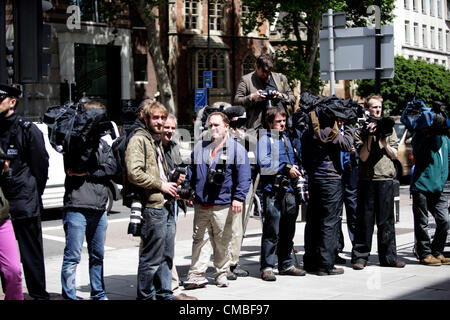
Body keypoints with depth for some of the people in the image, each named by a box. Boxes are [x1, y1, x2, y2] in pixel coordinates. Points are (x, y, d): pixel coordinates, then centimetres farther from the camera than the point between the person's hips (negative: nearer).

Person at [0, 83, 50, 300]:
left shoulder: (28, 130, -3)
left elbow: (41, 165, 0)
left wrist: (33, 194, 1)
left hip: (24, 204, -4)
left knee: (31, 253, 2)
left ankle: (39, 294, 11)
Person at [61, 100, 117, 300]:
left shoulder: (103, 144, 15)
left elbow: (111, 168, 0)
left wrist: (86, 173, -10)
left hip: (99, 209, 6)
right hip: (77, 207, -6)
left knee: (97, 255, 15)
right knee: (73, 256, -5)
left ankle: (98, 294, 25)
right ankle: (69, 297, 1)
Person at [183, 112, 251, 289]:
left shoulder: (236, 148, 2)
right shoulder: (199, 148, 15)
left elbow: (243, 175, -4)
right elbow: (191, 172, 21)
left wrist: (239, 198, -12)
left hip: (223, 204, -3)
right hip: (200, 204, 3)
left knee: (222, 241, 3)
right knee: (198, 239, 2)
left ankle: (221, 274, 16)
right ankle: (196, 274, 6)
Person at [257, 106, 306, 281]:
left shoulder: (286, 138, 19)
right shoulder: (265, 139, -2)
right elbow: (263, 165, -14)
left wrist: (295, 170, 11)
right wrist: (286, 169, -12)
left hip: (289, 190, 7)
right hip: (273, 191, -7)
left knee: (288, 232, 11)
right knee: (271, 232, -6)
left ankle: (286, 265, 20)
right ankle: (267, 267, -1)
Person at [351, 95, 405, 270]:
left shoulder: (389, 128, 12)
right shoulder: (360, 131, 4)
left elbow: (394, 155, 8)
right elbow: (363, 156, -4)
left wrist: (384, 142, -7)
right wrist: (370, 138, -13)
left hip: (386, 179, 2)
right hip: (367, 179, -2)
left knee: (386, 219, 4)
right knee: (365, 219, 0)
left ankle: (389, 256, 10)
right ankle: (360, 256, 7)